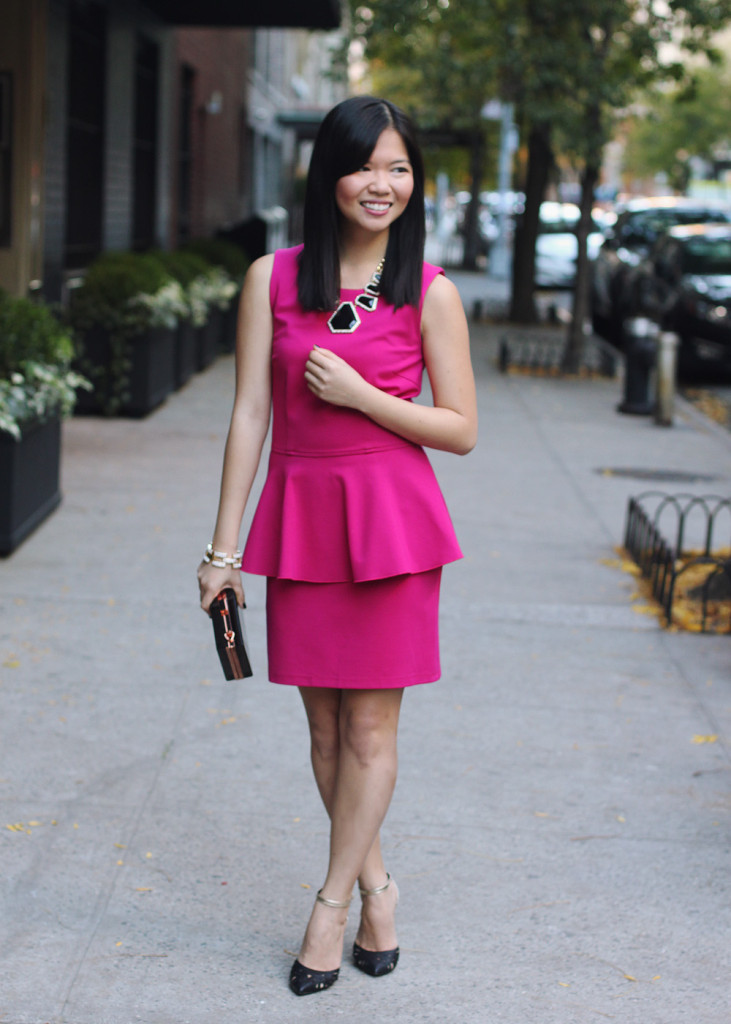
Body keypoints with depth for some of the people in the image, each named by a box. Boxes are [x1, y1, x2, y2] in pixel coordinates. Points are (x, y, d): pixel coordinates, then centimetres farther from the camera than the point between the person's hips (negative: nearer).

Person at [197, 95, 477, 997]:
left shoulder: (429, 292, -2)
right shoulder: (272, 278, 2)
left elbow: (460, 430, -1)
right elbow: (249, 414, 2)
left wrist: (358, 393, -14)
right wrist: (223, 547, 1)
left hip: (391, 517, -2)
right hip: (301, 515, 2)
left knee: (370, 726, 2)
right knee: (324, 726, 9)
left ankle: (332, 902, 14)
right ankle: (375, 884, 25)